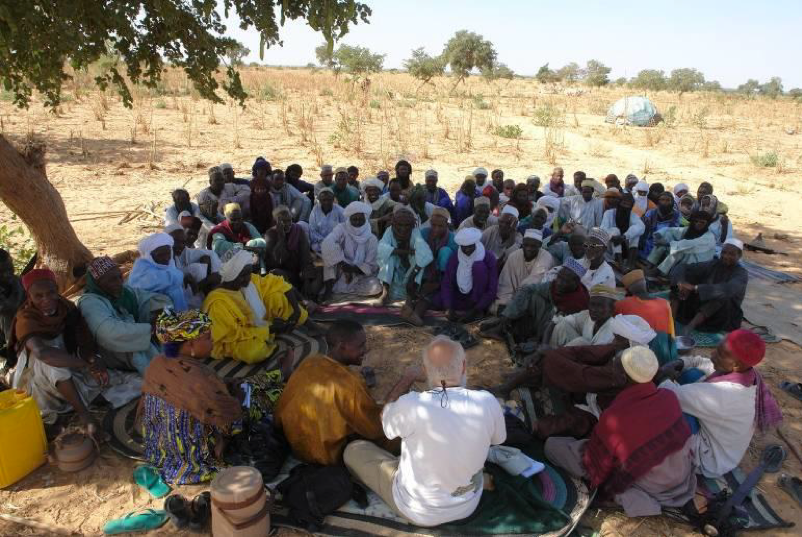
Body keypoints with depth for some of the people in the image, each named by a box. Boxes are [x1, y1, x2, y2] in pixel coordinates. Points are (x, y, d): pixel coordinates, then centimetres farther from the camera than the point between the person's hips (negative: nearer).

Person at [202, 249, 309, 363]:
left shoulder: (251, 280, -5)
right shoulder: (218, 302, -26)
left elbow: (276, 283, 2)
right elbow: (233, 335, -28)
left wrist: (296, 308, -11)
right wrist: (271, 329, -27)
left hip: (264, 329, 6)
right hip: (238, 343, -5)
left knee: (277, 295, -9)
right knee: (255, 350, -41)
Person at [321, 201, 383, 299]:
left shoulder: (371, 239, -7)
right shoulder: (341, 229, -9)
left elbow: (371, 266, -10)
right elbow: (327, 244, -28)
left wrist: (353, 269, -27)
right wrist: (343, 264, -32)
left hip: (359, 276, 1)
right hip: (339, 273, -1)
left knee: (376, 288, -27)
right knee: (331, 252, -26)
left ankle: (336, 288, -11)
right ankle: (329, 287, -20)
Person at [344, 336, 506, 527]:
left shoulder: (411, 406, -32)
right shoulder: (487, 402, -23)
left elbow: (385, 419, -7)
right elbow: (498, 438, 1)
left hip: (419, 510, -4)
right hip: (469, 504, 4)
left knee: (353, 450, 17)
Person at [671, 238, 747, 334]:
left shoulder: (742, 274, -11)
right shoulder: (713, 264, 1)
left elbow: (728, 289, -34)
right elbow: (683, 267, -6)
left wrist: (695, 288, -40)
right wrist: (681, 283, -29)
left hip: (725, 317, -4)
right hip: (701, 307, 4)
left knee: (722, 295, -35)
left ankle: (690, 326, -38)